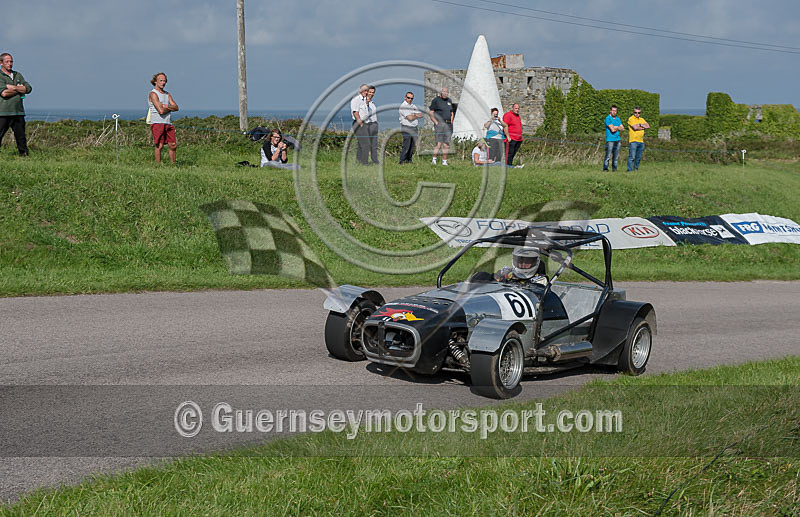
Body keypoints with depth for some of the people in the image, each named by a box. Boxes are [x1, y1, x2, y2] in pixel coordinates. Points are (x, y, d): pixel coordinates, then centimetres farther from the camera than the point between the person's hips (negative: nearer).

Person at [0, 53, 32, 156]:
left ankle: (24, 155, 15)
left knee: (21, 137, 9)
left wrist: (12, 87, -7)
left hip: (18, 112, 5)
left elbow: (28, 88, 3)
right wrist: (19, 89, -3)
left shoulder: (18, 75, 16)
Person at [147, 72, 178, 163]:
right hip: (157, 123, -7)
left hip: (168, 123, 7)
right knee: (159, 146, -9)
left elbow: (176, 108, 7)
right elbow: (161, 111, -16)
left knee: (173, 145, 5)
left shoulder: (167, 94, 18)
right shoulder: (153, 94, -6)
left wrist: (165, 106, -9)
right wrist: (170, 108, 2)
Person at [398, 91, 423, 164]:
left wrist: (414, 115, -8)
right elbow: (410, 118, -16)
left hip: (415, 128, 7)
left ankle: (409, 160, 11)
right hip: (406, 128, -7)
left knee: (412, 146, 6)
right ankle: (402, 160, -7)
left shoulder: (414, 106, 18)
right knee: (406, 145, -11)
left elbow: (421, 115, 9)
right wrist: (417, 116, 0)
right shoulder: (403, 106, -6)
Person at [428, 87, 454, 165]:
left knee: (446, 144, 3)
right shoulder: (436, 100, -1)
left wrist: (451, 122, 13)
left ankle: (444, 161, 7)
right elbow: (430, 112, -4)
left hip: (448, 125, 5)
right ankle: (434, 159, -6)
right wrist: (436, 122, -10)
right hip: (439, 124, -5)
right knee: (439, 143, -13)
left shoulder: (449, 100, 18)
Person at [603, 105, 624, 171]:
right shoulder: (608, 118, -5)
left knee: (616, 156, 6)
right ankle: (605, 168, -5)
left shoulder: (618, 119, 17)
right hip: (610, 139, -6)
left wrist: (615, 127, -5)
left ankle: (614, 168, 12)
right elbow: (612, 129, -15)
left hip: (617, 139, 6)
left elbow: (622, 128, 11)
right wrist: (618, 128, 3)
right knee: (608, 155, -9)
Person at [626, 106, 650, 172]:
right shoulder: (631, 119, -2)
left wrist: (640, 125, -6)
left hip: (641, 141, 6)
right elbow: (635, 128, -16)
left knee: (638, 157, 8)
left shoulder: (642, 119, 18)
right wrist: (643, 127, -1)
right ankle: (630, 170, -10)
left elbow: (648, 126, 4)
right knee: (632, 157, -10)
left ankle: (636, 169, 16)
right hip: (633, 141, -6)